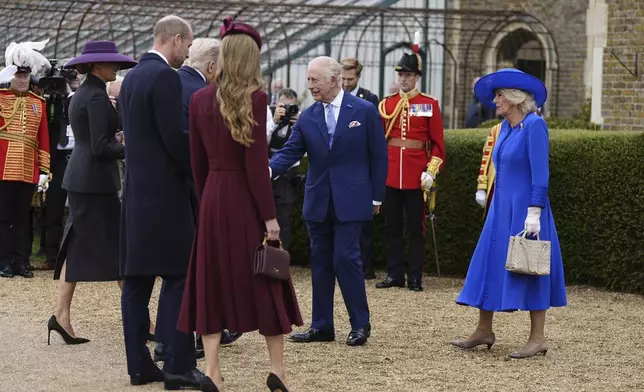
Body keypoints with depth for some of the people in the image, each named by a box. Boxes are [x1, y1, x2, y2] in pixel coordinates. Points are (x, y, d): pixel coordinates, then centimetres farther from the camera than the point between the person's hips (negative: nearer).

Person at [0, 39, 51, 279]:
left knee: (22, 217, 8)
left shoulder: (38, 103, 12)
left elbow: (44, 140, 12)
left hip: (28, 171, 3)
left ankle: (21, 261, 13)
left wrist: (44, 170, 8)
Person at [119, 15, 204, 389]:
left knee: (137, 279, 7)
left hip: (136, 189, 9)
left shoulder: (132, 77, 13)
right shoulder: (165, 77, -14)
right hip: (165, 190, -9)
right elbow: (175, 138, -18)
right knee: (178, 276, -6)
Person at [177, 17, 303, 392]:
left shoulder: (200, 99, 3)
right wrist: (270, 216, -11)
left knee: (214, 279, 6)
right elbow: (256, 162, -14)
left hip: (213, 197, 4)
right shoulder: (255, 98, -11)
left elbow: (198, 160, 7)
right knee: (266, 282, 6)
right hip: (248, 198, -4)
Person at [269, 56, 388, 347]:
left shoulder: (365, 111, -3)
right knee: (320, 262, 8)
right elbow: (290, 152, -1)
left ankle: (360, 324, 2)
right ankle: (321, 326, 14)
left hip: (351, 201, -4)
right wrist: (269, 169, -21)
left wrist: (376, 198, -1)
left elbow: (378, 156, 0)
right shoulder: (307, 117, 6)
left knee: (346, 258, -10)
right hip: (318, 202, 5)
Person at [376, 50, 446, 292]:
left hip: (416, 175, -3)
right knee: (392, 227, 7)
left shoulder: (429, 104, 1)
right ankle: (394, 274, 14)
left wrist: (431, 171, -8)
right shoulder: (386, 104, 8)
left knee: (416, 227, 2)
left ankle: (415, 277, 7)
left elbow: (437, 143, 0)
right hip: (390, 173, 3)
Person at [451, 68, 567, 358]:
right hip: (501, 209, 9)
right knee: (489, 265, 9)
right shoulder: (506, 127, 11)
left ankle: (538, 338, 3)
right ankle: (484, 331, 16)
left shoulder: (534, 125, -14)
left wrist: (534, 213, -23)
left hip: (524, 210, -9)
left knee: (528, 269, -3)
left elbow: (540, 173, -18)